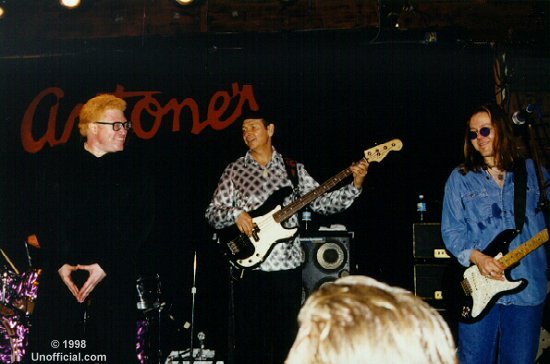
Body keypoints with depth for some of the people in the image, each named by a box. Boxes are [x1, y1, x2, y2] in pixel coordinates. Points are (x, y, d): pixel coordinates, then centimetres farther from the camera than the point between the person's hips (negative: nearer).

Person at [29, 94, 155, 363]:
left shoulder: (134, 170, 8)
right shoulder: (63, 167, 11)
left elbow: (141, 223, 0)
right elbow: (47, 219, 5)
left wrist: (105, 266, -9)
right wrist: (60, 263, -10)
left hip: (115, 280, 0)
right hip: (63, 278, 1)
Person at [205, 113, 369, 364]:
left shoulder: (293, 168, 9)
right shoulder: (234, 171, 7)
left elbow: (322, 202, 4)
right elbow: (212, 213, 5)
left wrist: (355, 185, -9)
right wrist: (235, 213, -15)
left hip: (288, 265, 1)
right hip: (248, 265, -1)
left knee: (286, 338, 6)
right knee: (249, 337, 1)